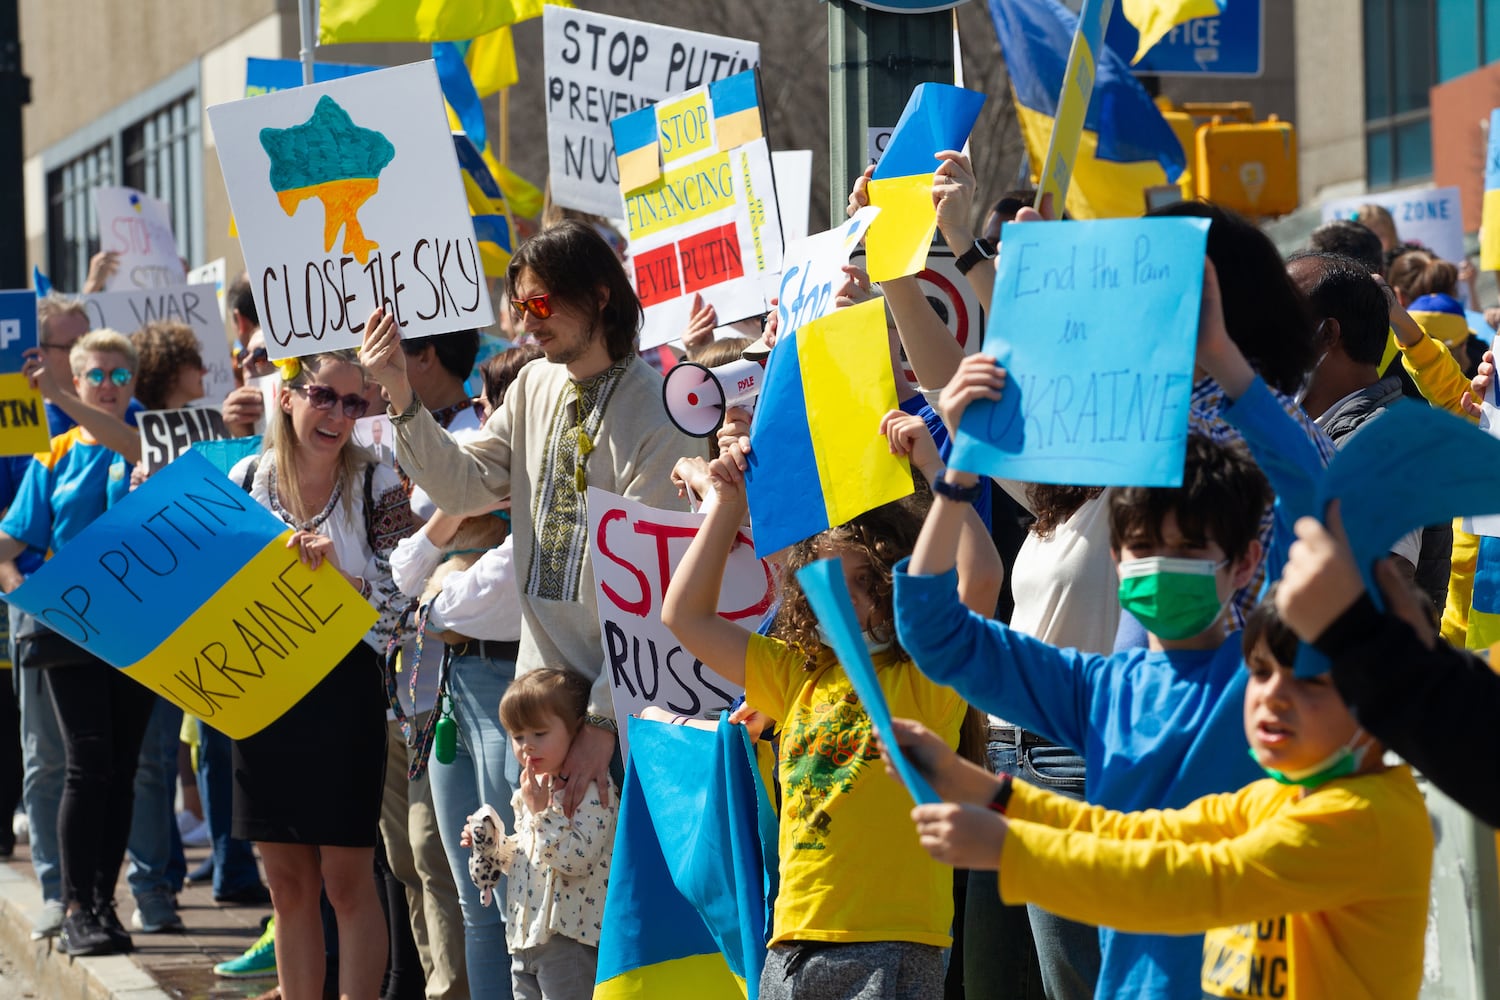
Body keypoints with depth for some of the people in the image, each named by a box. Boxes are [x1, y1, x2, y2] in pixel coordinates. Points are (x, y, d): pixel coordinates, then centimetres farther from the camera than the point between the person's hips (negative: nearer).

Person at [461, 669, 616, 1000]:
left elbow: (576, 859, -24)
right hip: (526, 936, 10)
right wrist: (491, 843, 10)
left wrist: (541, 811, -22)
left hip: (569, 939, -10)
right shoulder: (529, 792, 16)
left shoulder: (593, 792, -13)